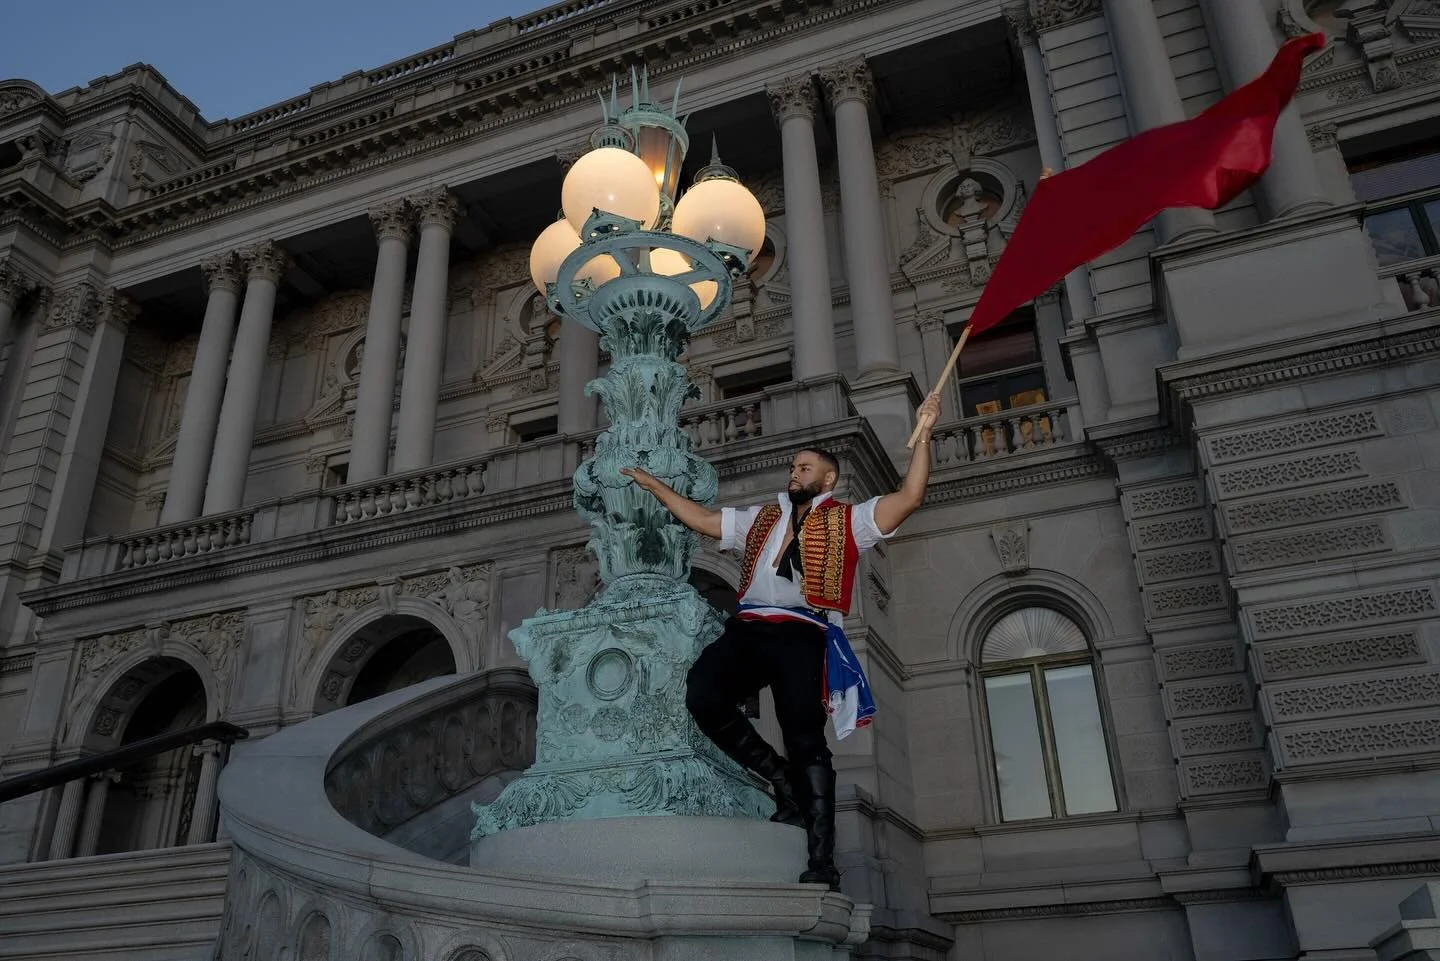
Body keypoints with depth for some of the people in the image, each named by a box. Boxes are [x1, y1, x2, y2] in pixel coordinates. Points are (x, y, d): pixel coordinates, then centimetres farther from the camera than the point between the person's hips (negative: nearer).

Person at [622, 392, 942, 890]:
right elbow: (700, 519, 33)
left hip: (802, 635, -4)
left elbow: (908, 497, 2)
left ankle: (822, 862, -4)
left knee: (806, 741, -10)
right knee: (702, 696, -20)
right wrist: (654, 484, 32)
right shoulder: (759, 519, 29)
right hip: (747, 629, 4)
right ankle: (783, 782, -2)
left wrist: (922, 435, -5)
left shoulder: (848, 521, 13)